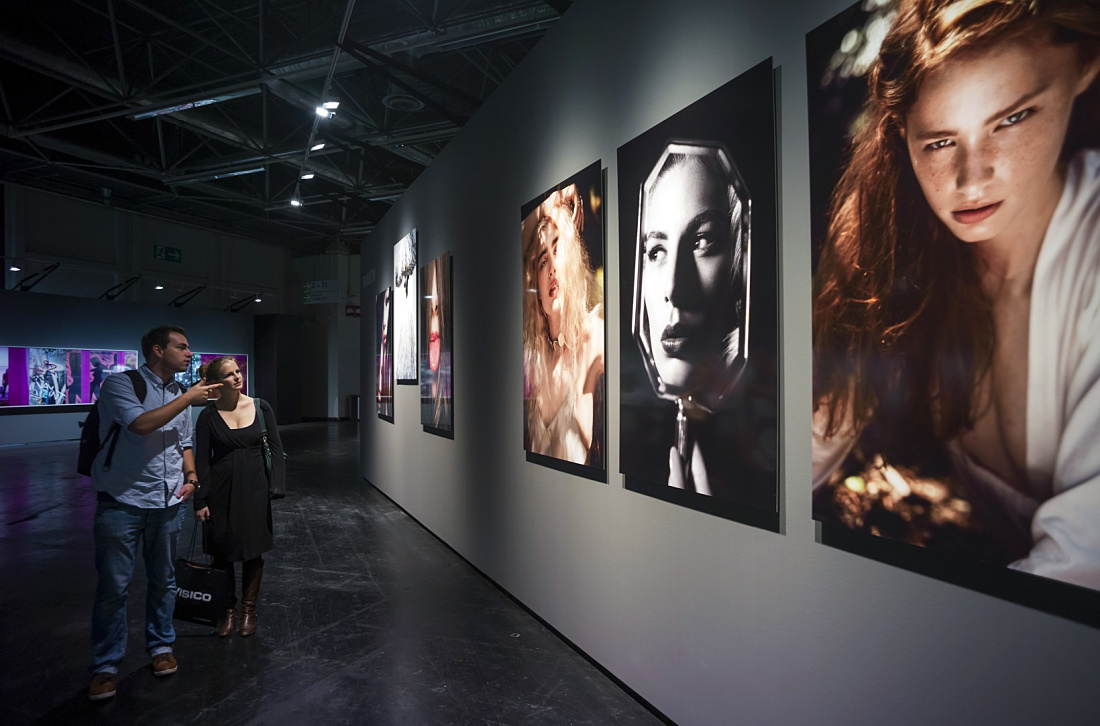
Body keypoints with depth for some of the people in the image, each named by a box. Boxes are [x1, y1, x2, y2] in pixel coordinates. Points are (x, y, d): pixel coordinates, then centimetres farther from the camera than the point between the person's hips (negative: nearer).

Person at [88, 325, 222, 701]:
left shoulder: (180, 394, 11)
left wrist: (191, 477, 4)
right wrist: (188, 398, -18)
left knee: (164, 580, 14)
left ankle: (161, 646, 30)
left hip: (168, 502, 5)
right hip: (122, 501, -5)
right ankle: (105, 665, 18)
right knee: (113, 586, 2)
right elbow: (141, 424, -25)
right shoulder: (121, 384, -8)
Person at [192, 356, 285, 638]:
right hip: (222, 490, 0)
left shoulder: (260, 407, -2)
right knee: (222, 553, 7)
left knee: (253, 551, 9)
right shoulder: (208, 416, -5)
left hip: (255, 488, 1)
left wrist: (277, 486, -5)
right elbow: (202, 461, -3)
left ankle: (249, 610, 26)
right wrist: (200, 501, -5)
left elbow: (275, 448, 1)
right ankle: (228, 611, 27)